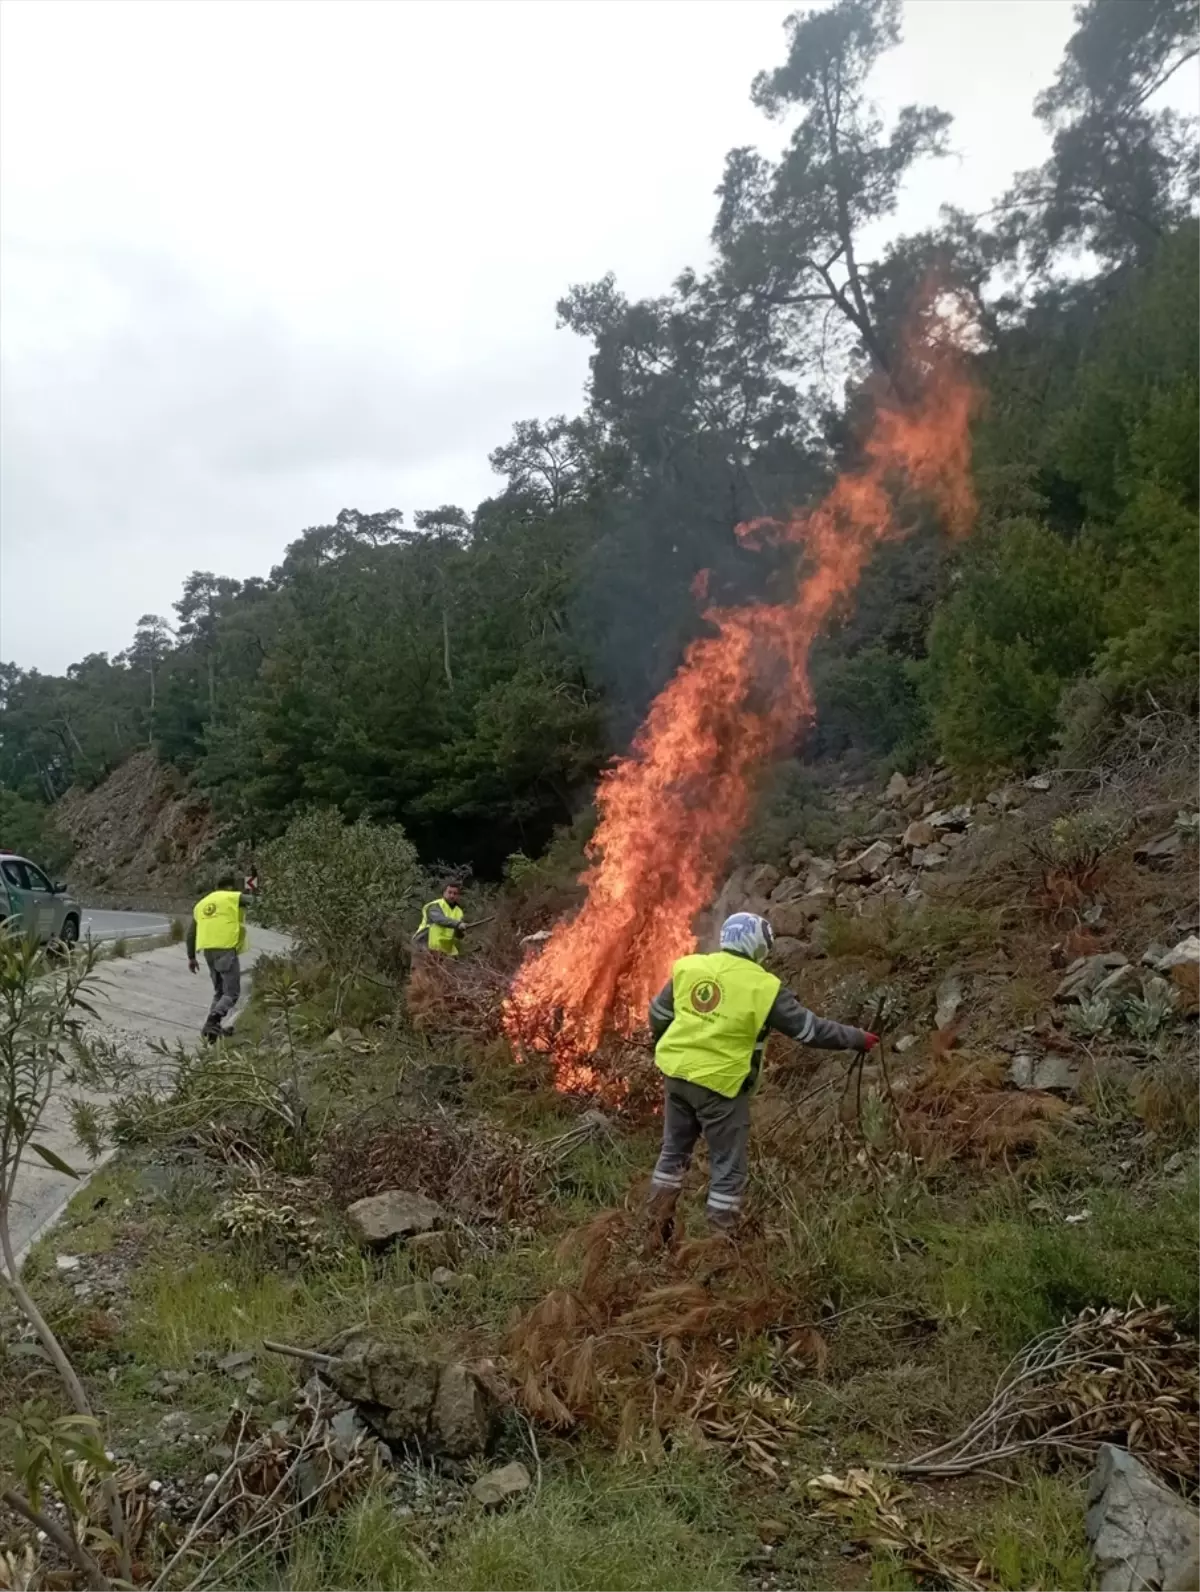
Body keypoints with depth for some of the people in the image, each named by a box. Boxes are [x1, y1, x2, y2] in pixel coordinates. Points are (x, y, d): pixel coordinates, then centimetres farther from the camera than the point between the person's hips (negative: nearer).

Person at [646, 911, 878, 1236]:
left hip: (676, 1073, 5)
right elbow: (810, 1028, -9)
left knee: (674, 1150, 22)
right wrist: (858, 1039, 4)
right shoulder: (763, 988, -14)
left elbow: (658, 1014, 9)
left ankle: (657, 1226, 30)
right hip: (720, 1084, -5)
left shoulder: (688, 967, -1)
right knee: (729, 1166, 10)